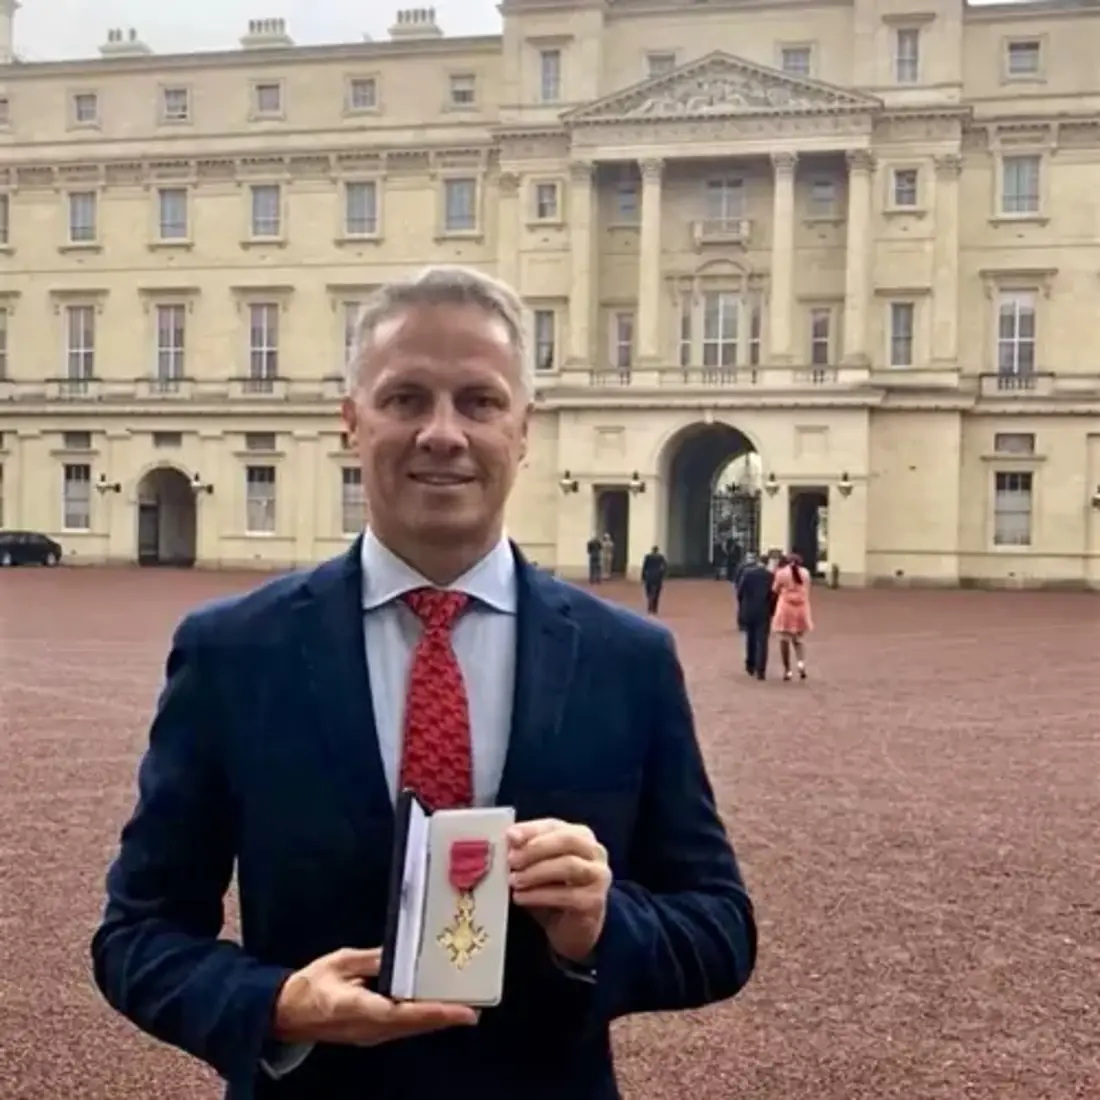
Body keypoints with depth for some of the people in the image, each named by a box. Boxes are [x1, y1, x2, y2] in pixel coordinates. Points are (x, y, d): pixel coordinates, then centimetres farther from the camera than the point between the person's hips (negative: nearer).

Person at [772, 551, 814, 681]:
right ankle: (801, 662, -13)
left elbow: (775, 590, 3)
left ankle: (787, 671, 4)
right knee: (799, 639, 13)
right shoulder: (805, 573, 5)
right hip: (801, 608, 3)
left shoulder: (781, 572, -5)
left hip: (786, 608, -3)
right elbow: (806, 591, 11)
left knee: (785, 640, 5)